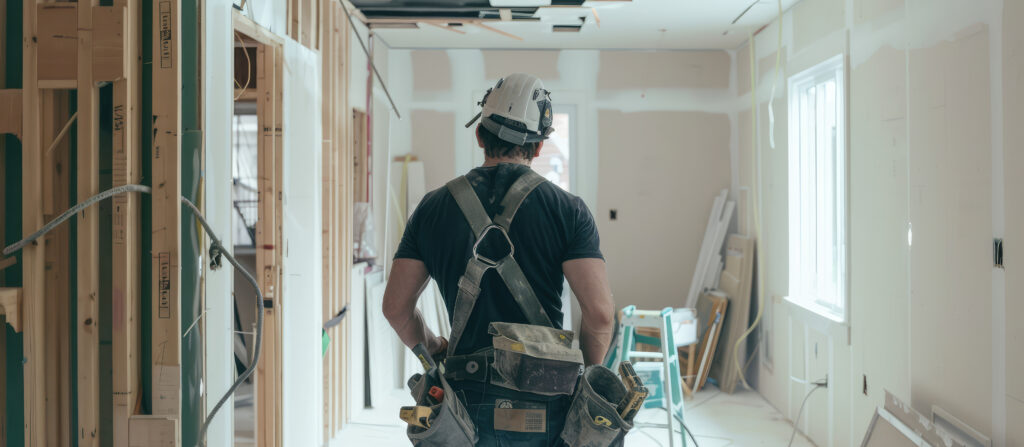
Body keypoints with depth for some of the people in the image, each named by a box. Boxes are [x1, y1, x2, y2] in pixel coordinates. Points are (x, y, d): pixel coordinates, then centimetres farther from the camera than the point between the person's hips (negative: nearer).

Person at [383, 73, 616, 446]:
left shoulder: (434, 207, 4)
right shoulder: (567, 210, -4)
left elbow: (396, 306, 5)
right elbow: (600, 314, -11)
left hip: (466, 403, 2)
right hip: (543, 408, -2)